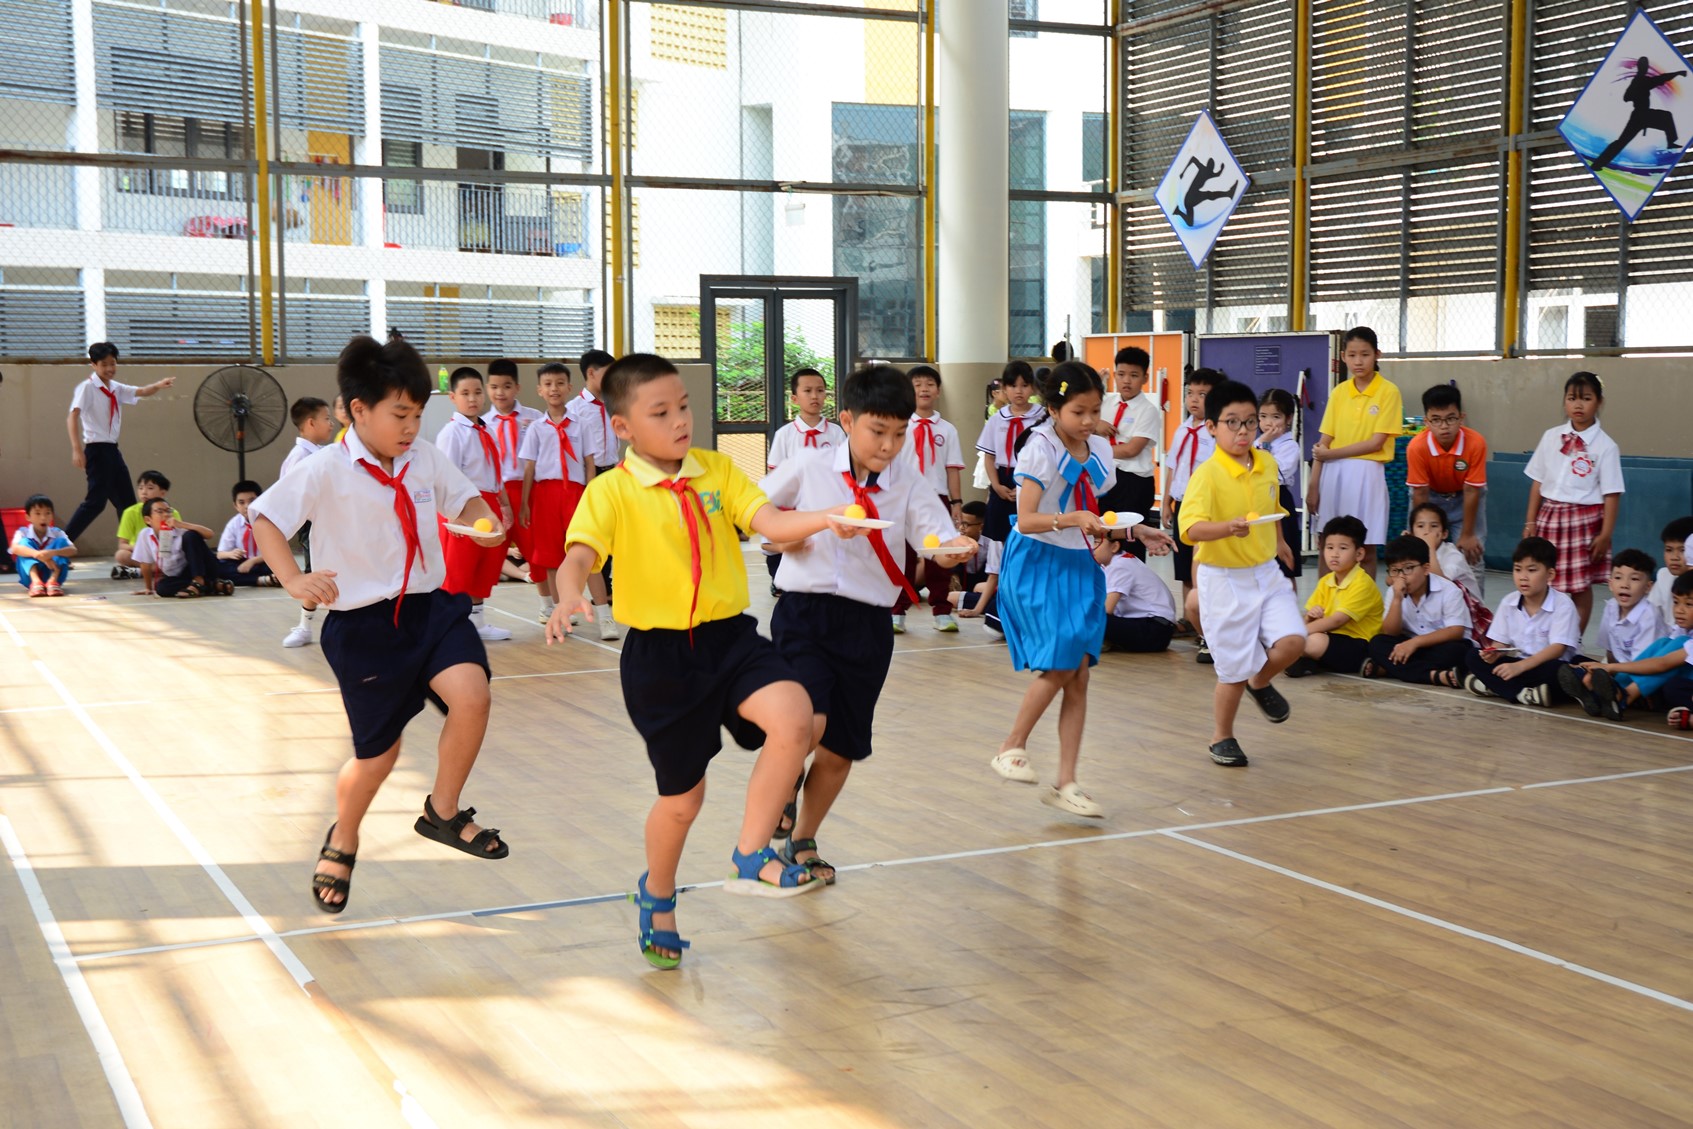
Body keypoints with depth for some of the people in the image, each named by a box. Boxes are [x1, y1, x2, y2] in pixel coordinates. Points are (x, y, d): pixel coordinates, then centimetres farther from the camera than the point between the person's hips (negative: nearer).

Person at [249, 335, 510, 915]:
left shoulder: (426, 459, 0)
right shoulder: (325, 472, -14)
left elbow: (463, 497, 15)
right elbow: (264, 517, -12)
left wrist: (484, 521, -8)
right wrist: (294, 580, -26)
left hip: (431, 606, 4)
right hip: (363, 626, -4)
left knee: (471, 695, -23)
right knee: (378, 753, 6)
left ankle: (443, 812, 3)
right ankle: (341, 843, 39)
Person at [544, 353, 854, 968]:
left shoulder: (718, 470, 5)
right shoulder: (610, 491, -7)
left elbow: (770, 521, -6)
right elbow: (579, 555, -20)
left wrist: (825, 520, -26)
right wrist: (569, 596, -42)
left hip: (730, 638, 3)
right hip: (659, 653, -3)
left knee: (793, 718, -26)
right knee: (681, 796, 10)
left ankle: (750, 858, -7)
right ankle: (656, 896, 42)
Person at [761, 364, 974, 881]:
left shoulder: (908, 482, 0)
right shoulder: (808, 467, -1)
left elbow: (936, 538, -11)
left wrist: (955, 548, -33)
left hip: (867, 624, 2)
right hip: (805, 610, -2)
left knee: (841, 749, 9)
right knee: (808, 722, -24)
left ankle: (803, 841, 32)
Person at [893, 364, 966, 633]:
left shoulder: (947, 430, 4)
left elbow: (953, 469, 3)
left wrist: (956, 502, -1)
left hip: (938, 498, 1)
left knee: (939, 555, 6)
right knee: (904, 555, 4)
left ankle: (941, 611, 15)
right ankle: (897, 612, 12)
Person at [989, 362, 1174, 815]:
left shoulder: (1099, 450, 7)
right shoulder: (1040, 449, -12)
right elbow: (1026, 520, -18)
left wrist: (1138, 530, 5)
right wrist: (1073, 518, -33)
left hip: (1080, 566, 6)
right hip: (1038, 563, -6)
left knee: (1079, 676, 2)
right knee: (1059, 666, -14)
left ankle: (1066, 783, 7)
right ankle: (1011, 747, 8)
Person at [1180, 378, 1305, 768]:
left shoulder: (1267, 464, 1)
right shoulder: (1206, 475, -19)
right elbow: (1193, 530, -33)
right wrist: (1228, 528, -49)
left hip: (1266, 573, 5)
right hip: (1224, 580, -5)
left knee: (1292, 641, -13)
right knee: (1235, 670, 2)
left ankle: (1260, 681, 22)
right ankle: (1222, 738, 27)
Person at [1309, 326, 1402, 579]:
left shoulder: (1388, 391, -4)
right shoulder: (1338, 392, 7)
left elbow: (1376, 443, -10)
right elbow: (1323, 442, 5)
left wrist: (1331, 453, -10)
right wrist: (1313, 485, -1)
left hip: (1366, 475, -4)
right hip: (1333, 474, 4)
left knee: (1365, 549, 3)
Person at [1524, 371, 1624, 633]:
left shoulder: (1605, 446, -7)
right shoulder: (1551, 437, 4)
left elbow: (1612, 494, -7)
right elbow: (1537, 482, 8)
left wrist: (1606, 534, -11)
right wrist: (1530, 522, 5)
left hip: (1584, 519, -3)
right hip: (1550, 516, 3)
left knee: (1581, 586, 4)